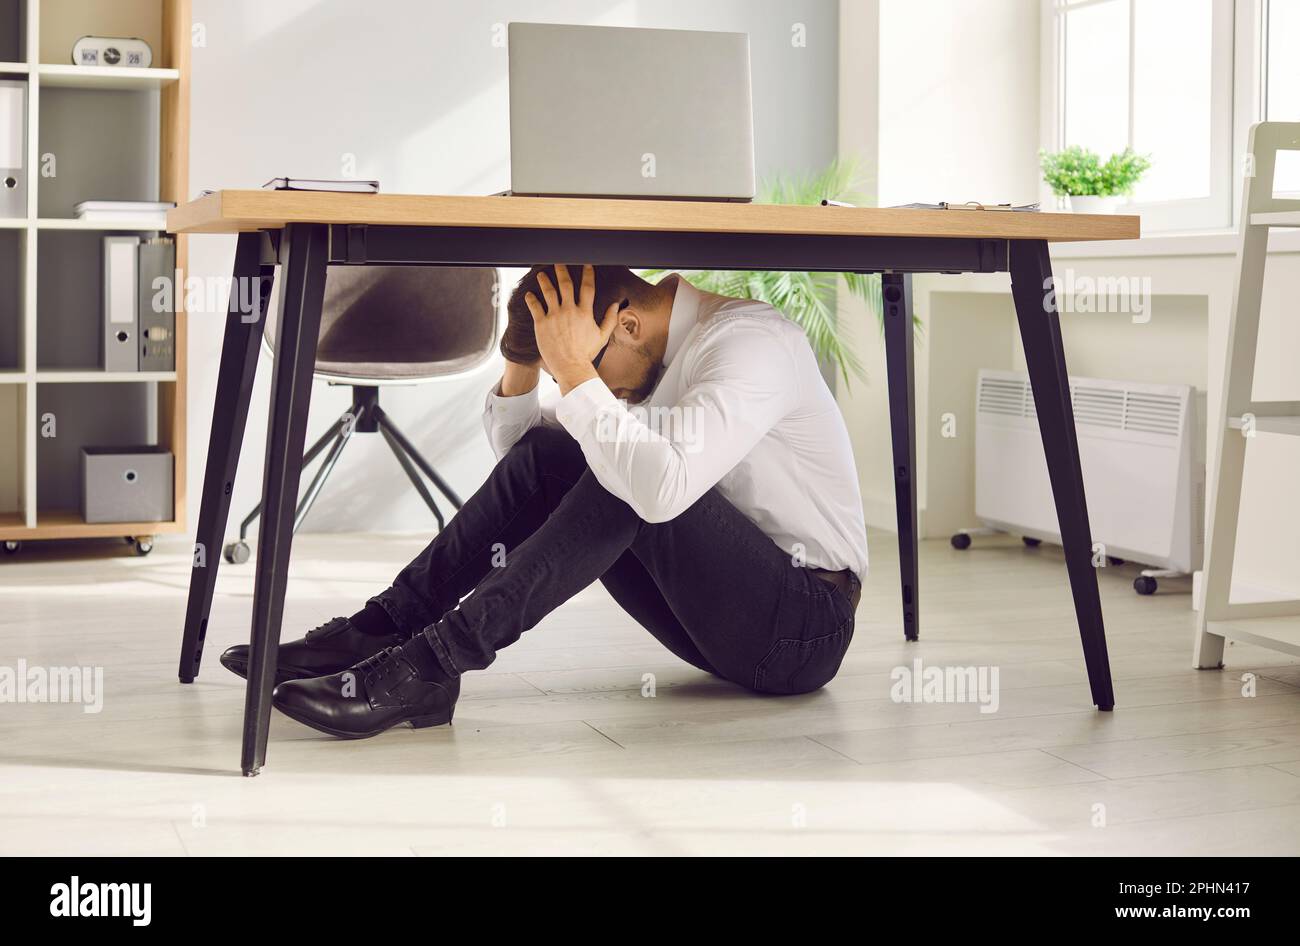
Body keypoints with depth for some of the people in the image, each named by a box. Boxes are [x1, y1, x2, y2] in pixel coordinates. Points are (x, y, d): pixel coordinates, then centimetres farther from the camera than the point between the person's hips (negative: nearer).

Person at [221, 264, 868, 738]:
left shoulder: (754, 341, -19)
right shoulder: (643, 356, 8)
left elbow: (661, 487, -36)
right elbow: (517, 444, 16)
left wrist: (574, 370, -29)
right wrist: (523, 359, -2)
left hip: (802, 630, -7)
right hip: (720, 622, 8)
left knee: (630, 482, -30)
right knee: (546, 453, -7)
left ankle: (433, 661, -31)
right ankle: (385, 628, -11)